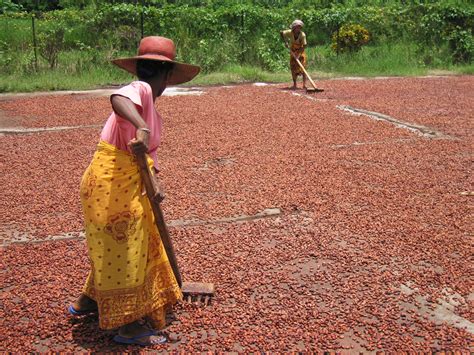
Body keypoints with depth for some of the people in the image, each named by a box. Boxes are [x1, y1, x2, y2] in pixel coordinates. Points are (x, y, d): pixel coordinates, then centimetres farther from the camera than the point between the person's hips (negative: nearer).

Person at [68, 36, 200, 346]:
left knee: (115, 248, 24)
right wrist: (141, 128, -56)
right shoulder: (141, 89, -16)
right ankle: (129, 326, 16)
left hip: (127, 183, 10)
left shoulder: (148, 103, 14)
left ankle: (89, 300, 42)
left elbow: (148, 150, 13)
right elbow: (118, 99, -41)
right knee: (123, 251, 1)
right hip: (112, 183, -10)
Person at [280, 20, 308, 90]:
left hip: (301, 51, -2)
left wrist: (299, 54, -32)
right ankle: (294, 84, 11)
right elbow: (281, 33, -4)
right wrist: (285, 41, -12)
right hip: (293, 52, 2)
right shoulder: (290, 33, -19)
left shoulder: (302, 35, -24)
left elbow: (304, 45, -24)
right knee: (293, 68, 2)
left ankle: (304, 84, -11)